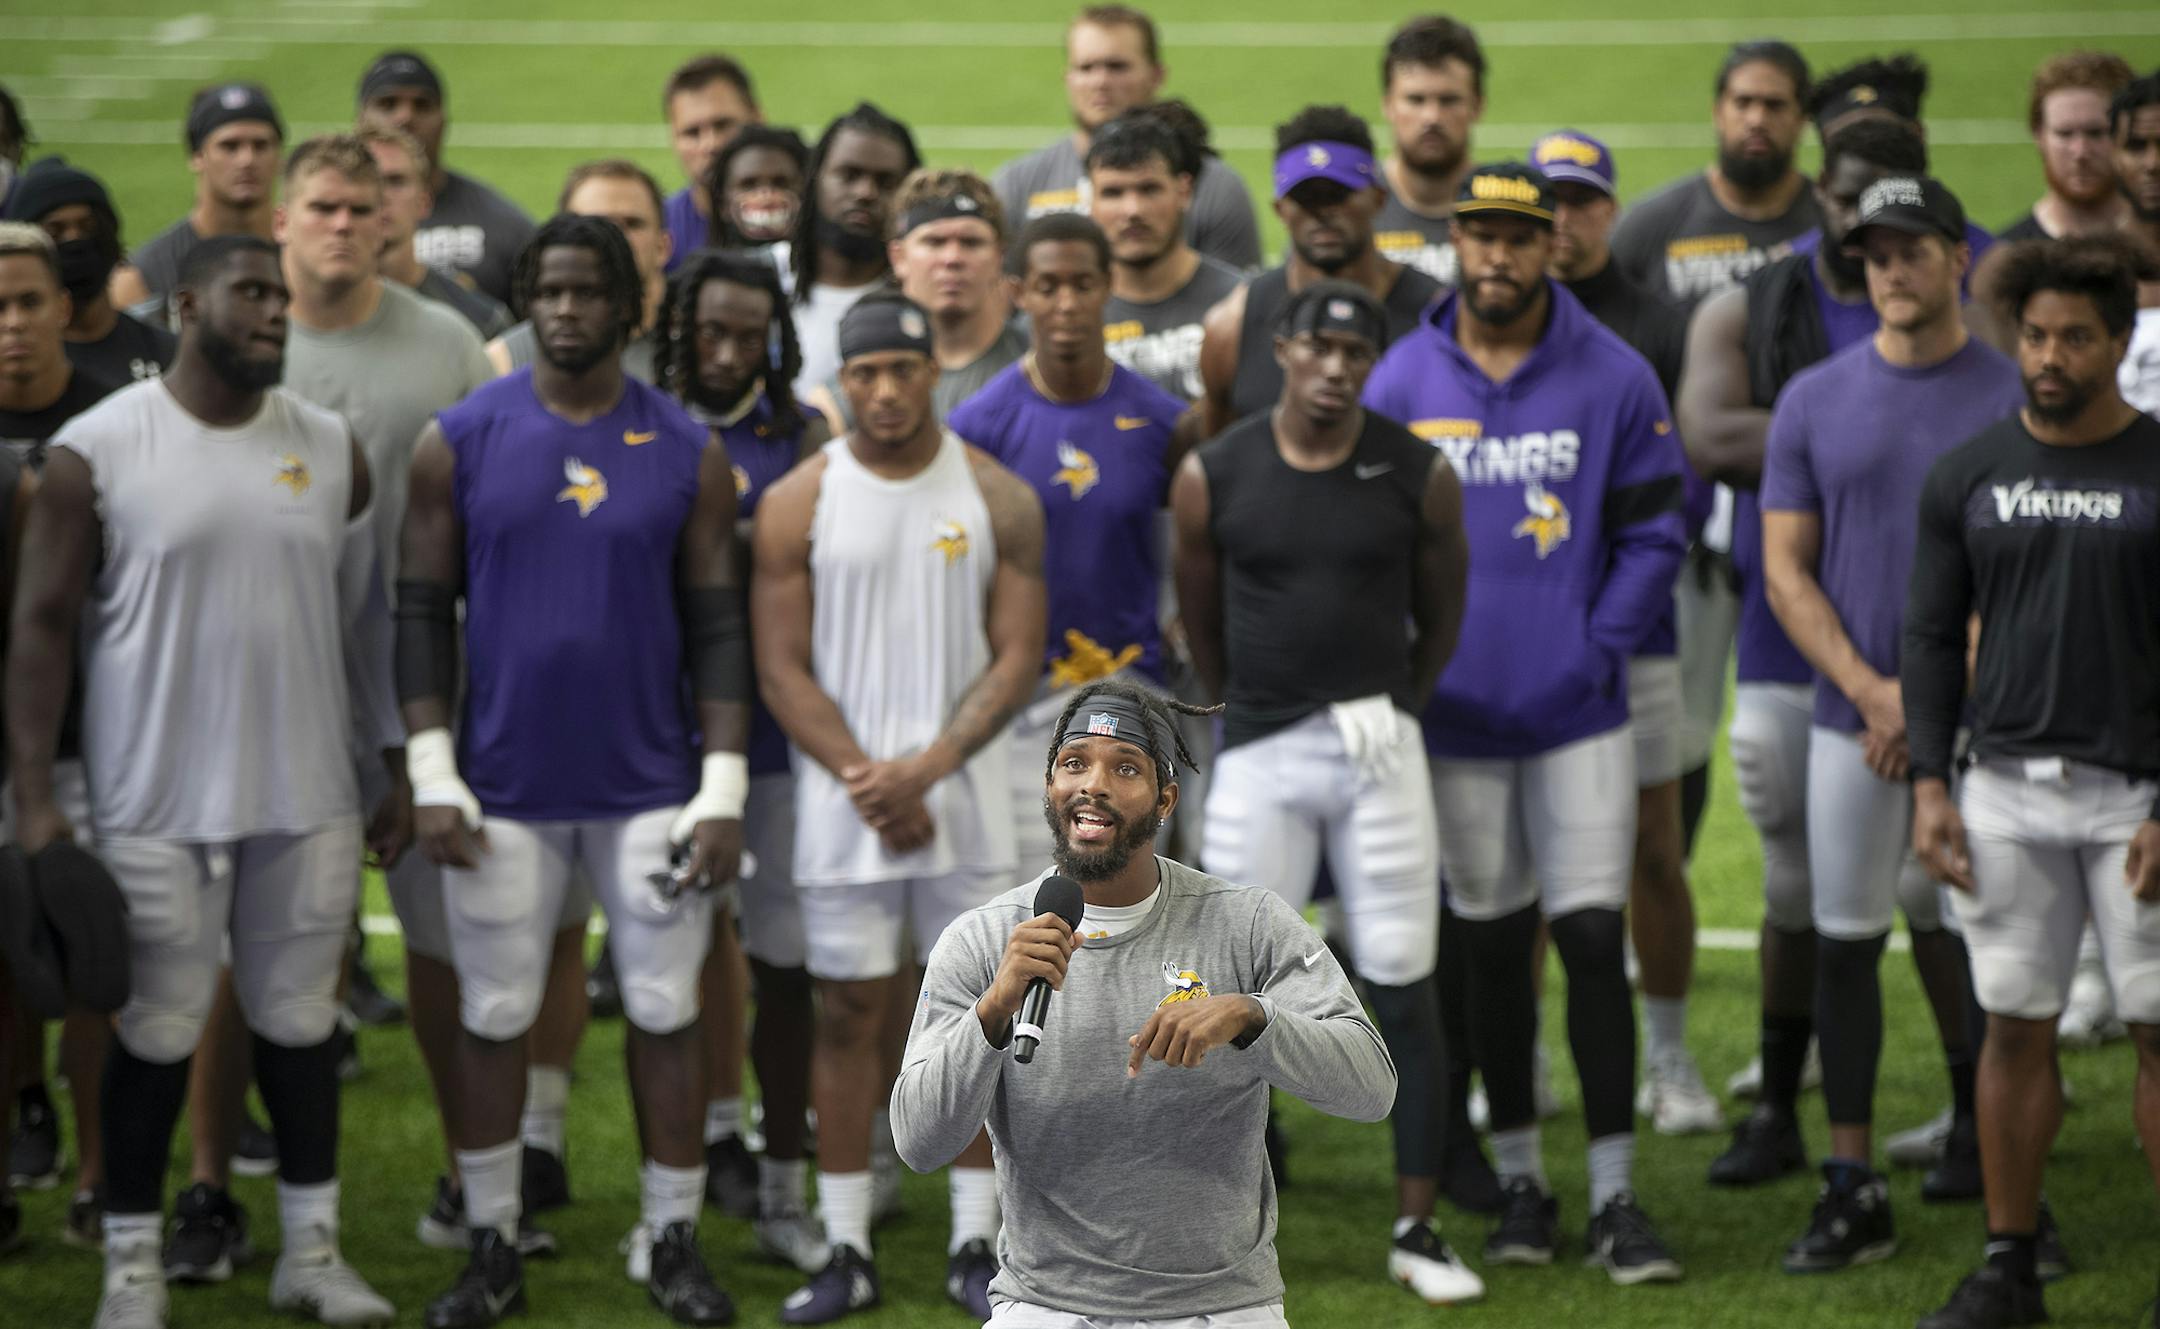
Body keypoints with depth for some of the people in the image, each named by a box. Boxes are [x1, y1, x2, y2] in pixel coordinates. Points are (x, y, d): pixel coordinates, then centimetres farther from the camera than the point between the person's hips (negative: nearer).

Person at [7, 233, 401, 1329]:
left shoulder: (331, 449, 6)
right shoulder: (97, 450, -5)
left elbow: (365, 614, 13)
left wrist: (401, 764, 11)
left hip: (309, 797, 4)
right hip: (158, 804, -3)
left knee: (301, 1018, 9)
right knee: (158, 1031, 2)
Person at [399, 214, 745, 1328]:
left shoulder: (689, 454, 2)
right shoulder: (461, 441, 0)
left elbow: (717, 627, 2)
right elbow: (422, 611, 2)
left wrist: (722, 789, -5)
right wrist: (432, 776, -6)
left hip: (649, 787, 0)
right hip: (503, 787, 0)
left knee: (665, 1014, 3)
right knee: (493, 1018, 5)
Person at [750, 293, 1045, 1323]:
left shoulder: (998, 499, 2)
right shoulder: (796, 505, 0)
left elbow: (1018, 659, -2)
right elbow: (782, 671, -2)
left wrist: (926, 768, -14)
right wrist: (867, 780, -11)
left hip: (964, 796, 1)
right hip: (842, 803, 0)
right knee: (848, 1016, 3)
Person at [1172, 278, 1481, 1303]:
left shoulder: (1417, 476, -2)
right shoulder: (1214, 478, -2)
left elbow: (1442, 614, 11)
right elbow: (1200, 623, 10)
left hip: (1379, 746, 0)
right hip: (1260, 755, 0)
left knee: (1404, 989, 1)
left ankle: (1416, 1230, 10)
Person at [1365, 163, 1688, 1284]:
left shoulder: (1613, 379, -2)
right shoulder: (1401, 380, 1)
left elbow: (1650, 535, 2)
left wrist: (1602, 647, -9)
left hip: (1576, 712, -1)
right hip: (1454, 715, 1)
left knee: (1592, 940, -4)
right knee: (1491, 947, 9)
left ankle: (1614, 1197, 1)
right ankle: (1518, 1180, 20)